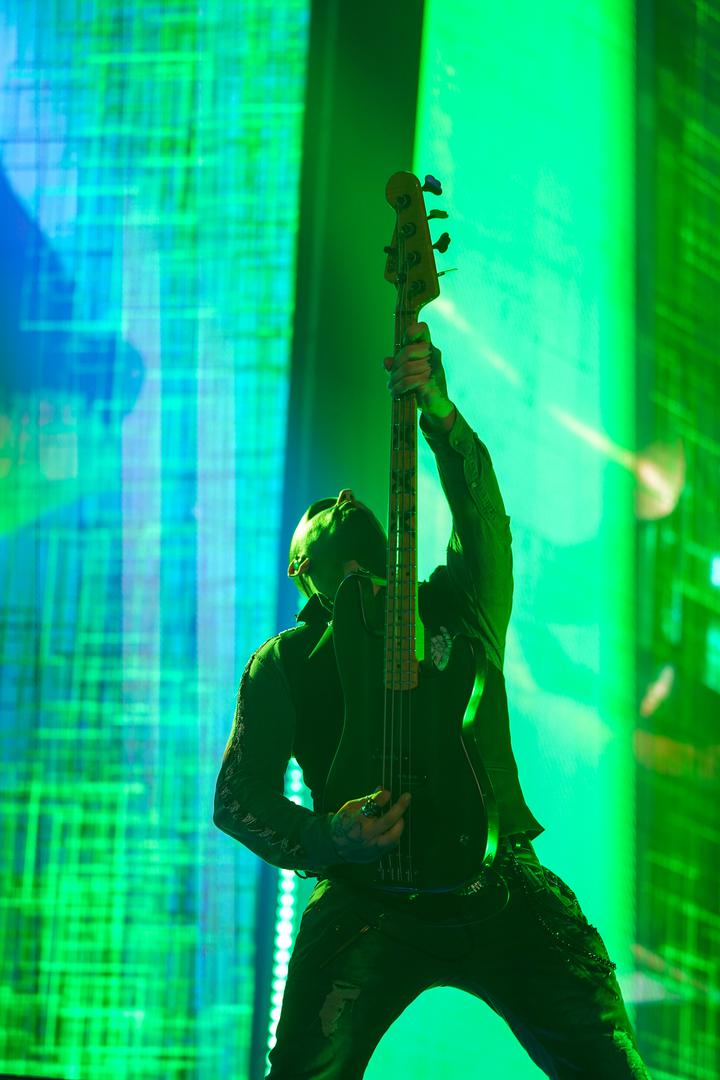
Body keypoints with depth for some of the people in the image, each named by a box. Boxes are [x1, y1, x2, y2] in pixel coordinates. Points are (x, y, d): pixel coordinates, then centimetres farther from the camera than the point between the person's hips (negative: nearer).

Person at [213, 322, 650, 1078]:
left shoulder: (457, 609, 18)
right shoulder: (284, 662, 13)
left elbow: (483, 513, 0)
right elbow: (237, 797, 5)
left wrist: (440, 413, -18)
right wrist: (325, 839, -15)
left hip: (502, 886, 2)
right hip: (375, 898, -1)